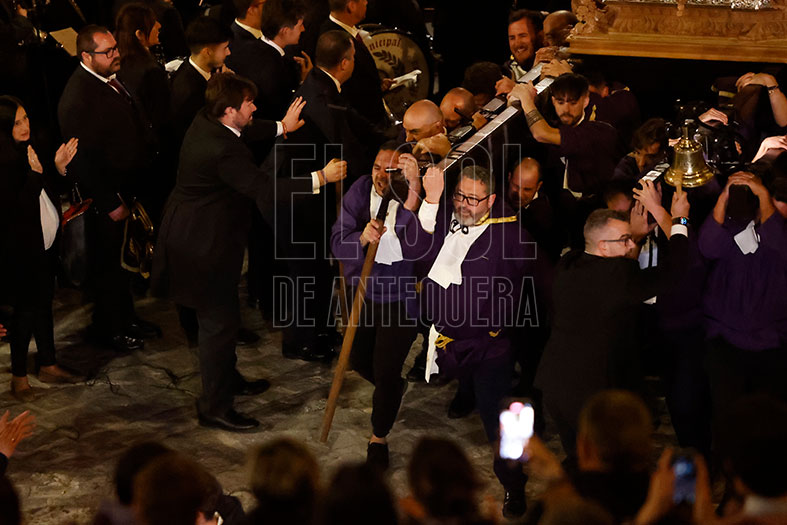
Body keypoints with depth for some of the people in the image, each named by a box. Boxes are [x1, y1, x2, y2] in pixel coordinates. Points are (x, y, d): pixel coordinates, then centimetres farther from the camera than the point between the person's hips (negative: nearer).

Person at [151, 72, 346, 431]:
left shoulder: (204, 123, -1)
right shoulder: (223, 150, -30)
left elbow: (244, 135, 22)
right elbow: (265, 190, -30)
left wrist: (281, 128, 19)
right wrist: (320, 179, -25)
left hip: (188, 232, 11)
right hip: (203, 243, -11)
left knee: (221, 314, 24)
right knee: (220, 320, -1)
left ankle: (227, 379, 42)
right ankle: (213, 407, 9)